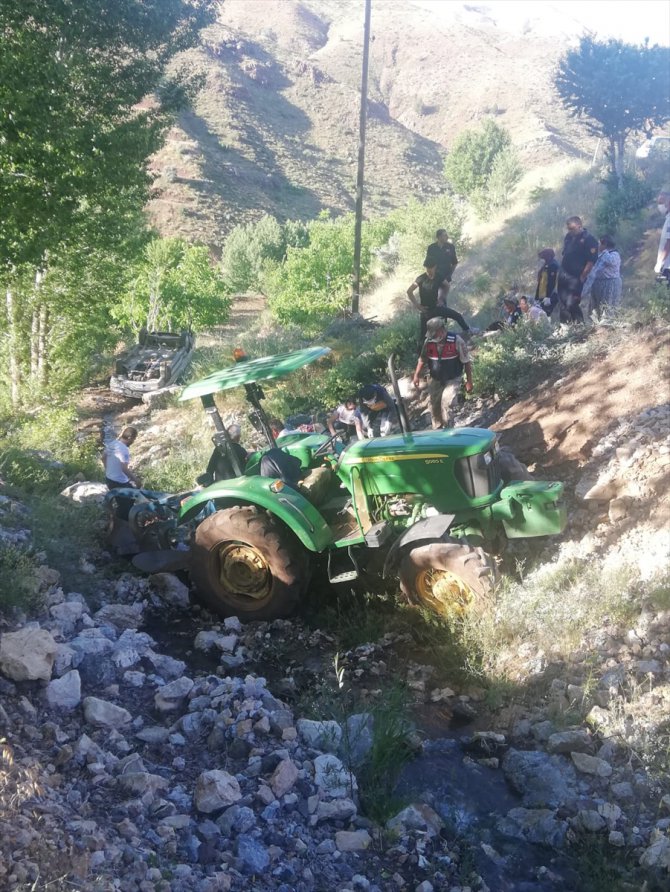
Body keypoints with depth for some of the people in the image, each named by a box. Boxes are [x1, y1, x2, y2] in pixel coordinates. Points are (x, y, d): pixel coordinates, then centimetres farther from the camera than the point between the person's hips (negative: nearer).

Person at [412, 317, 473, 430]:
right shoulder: (428, 341, -9)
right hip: (436, 381, 5)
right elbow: (422, 359, 7)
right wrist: (416, 375, -2)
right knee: (434, 407, 11)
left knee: (447, 404, -20)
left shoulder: (456, 341, -20)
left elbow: (466, 362, -12)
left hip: (452, 380, -4)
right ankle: (436, 431, 30)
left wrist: (469, 381, -9)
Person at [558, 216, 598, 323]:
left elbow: (591, 262, -15)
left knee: (571, 305, -11)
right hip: (563, 275, 7)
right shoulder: (568, 236, 11)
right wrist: (560, 272, 14)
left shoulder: (589, 240, -11)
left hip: (575, 278, -7)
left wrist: (582, 278, -15)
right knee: (562, 304, 8)